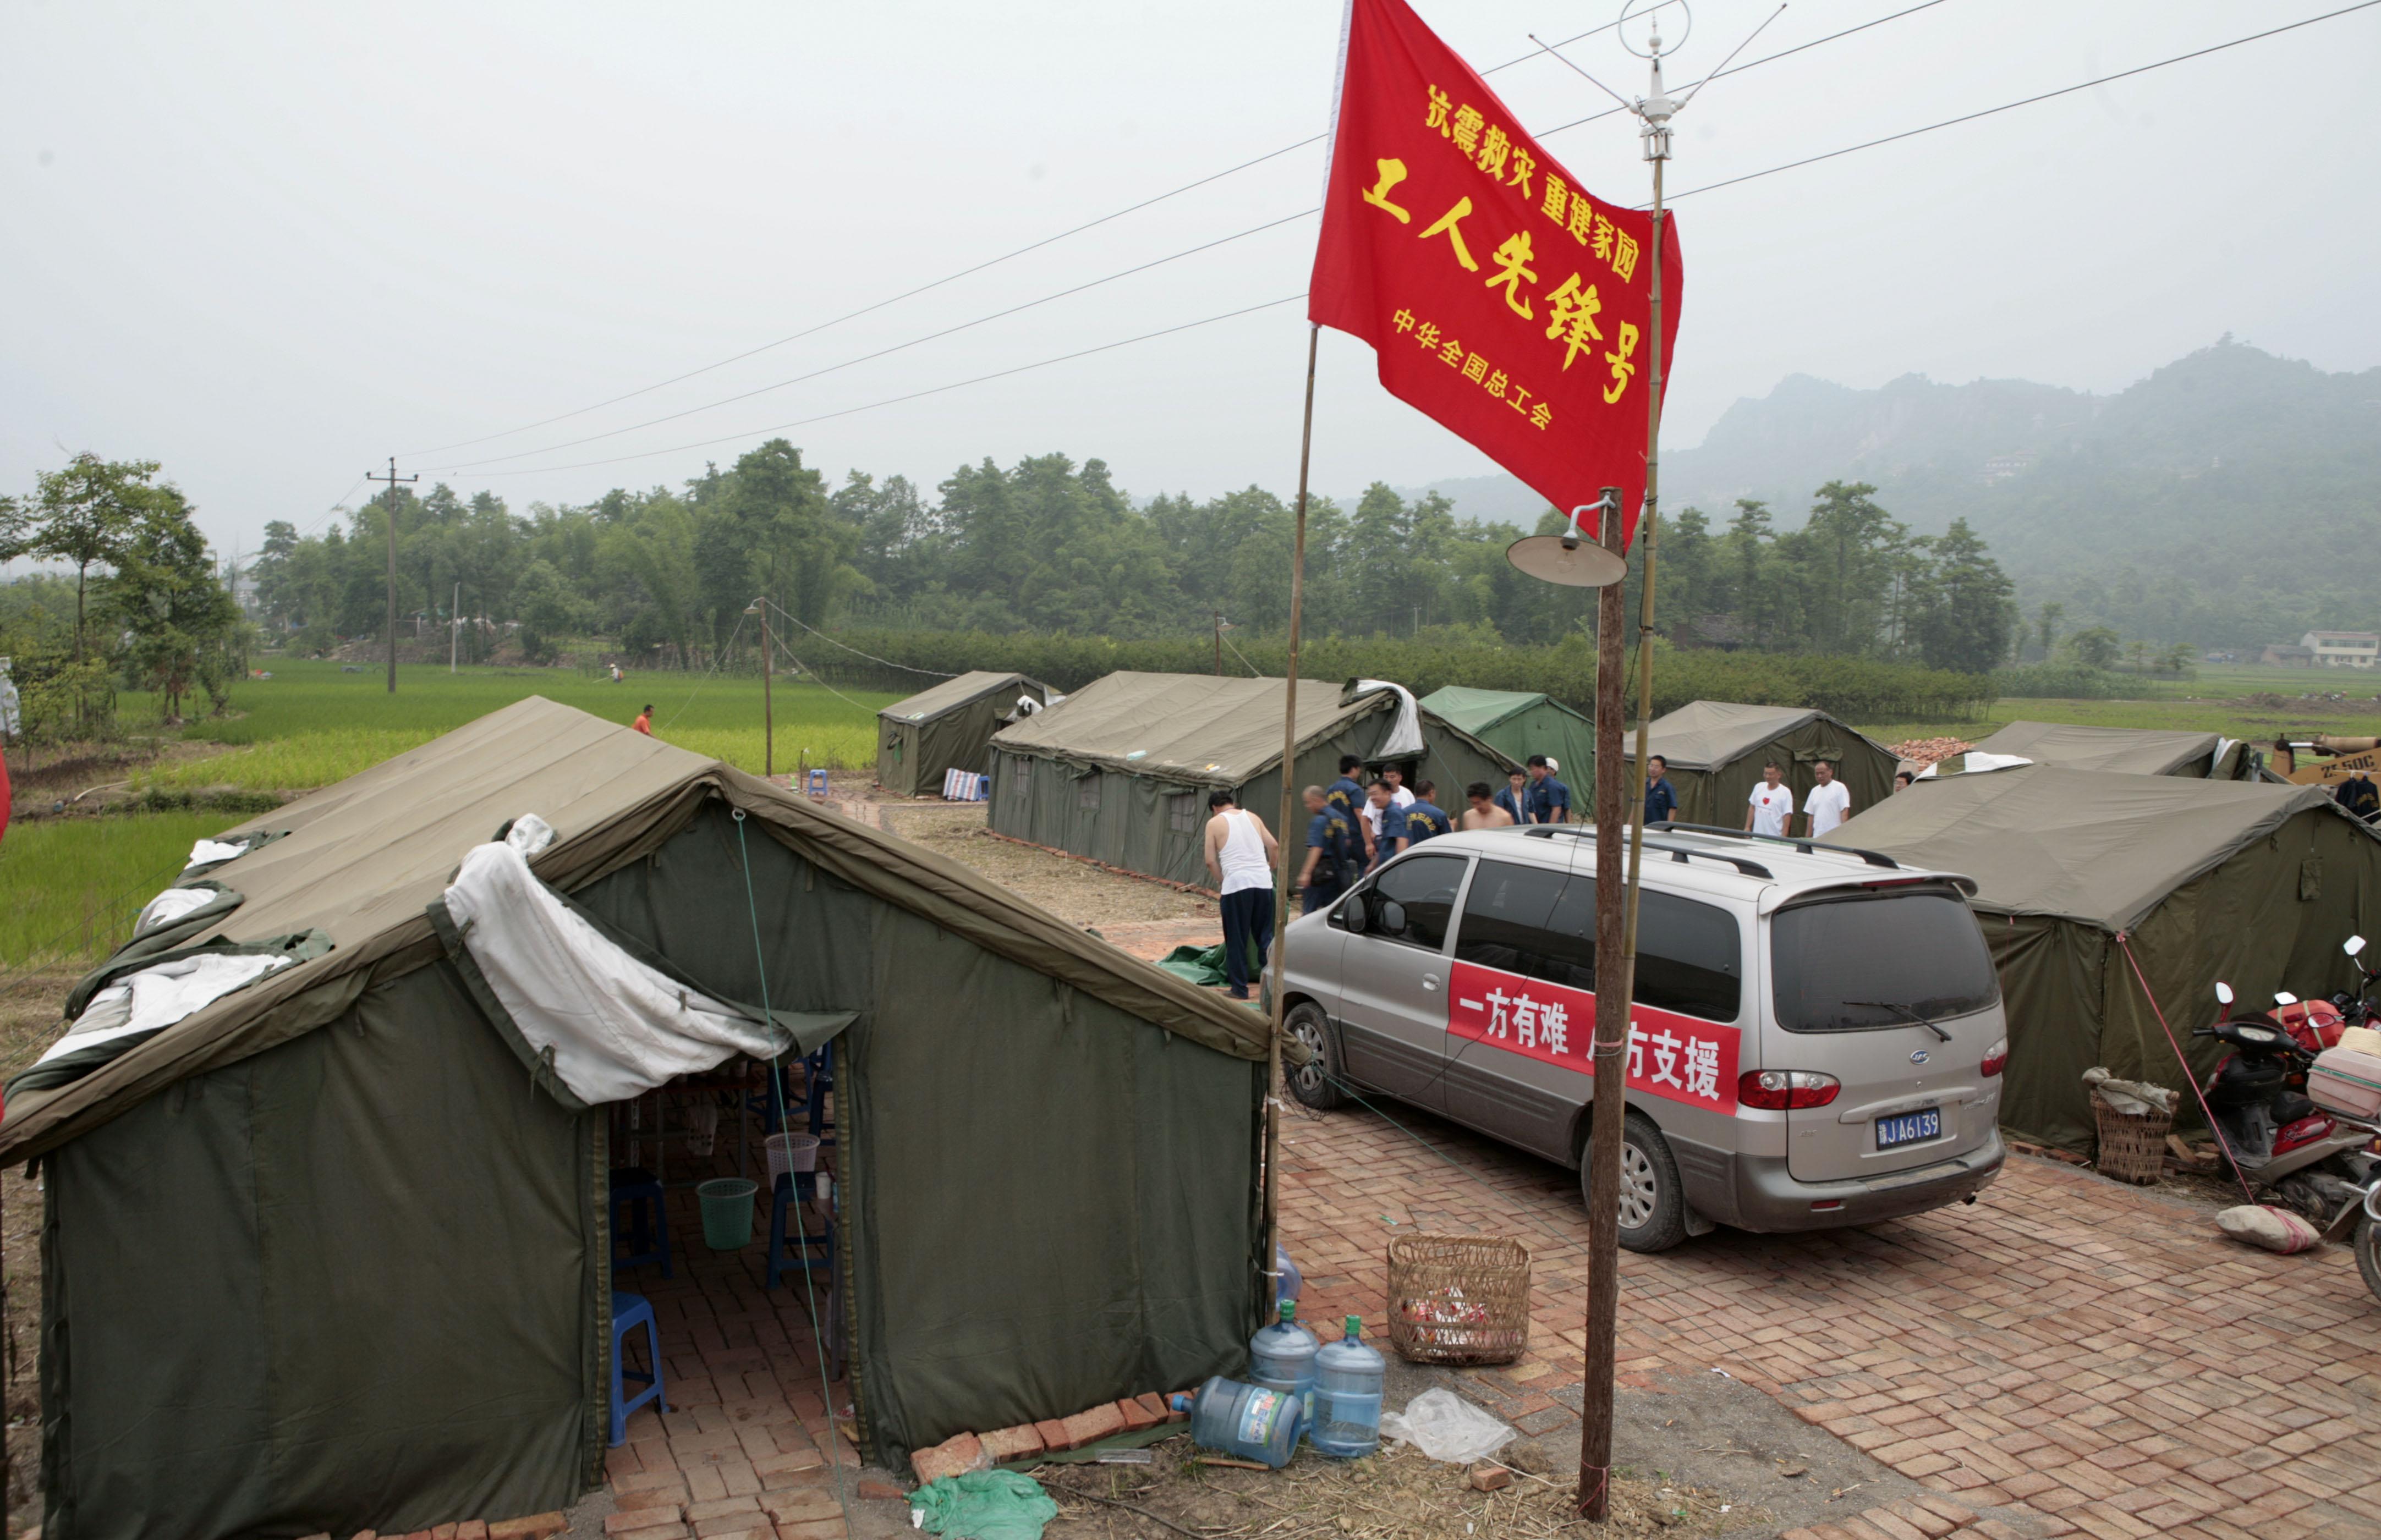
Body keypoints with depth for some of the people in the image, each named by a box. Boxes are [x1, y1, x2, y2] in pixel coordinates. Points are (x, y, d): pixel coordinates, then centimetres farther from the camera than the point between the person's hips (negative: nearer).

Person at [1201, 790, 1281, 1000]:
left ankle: (1240, 989, 9)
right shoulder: (1253, 817, 16)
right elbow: (1274, 846, 12)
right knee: (1265, 936, 12)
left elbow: (1211, 861, 0)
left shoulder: (1214, 823, 4)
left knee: (1236, 941, 6)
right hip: (1263, 882, 4)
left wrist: (1221, 881, 13)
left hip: (1236, 884, -4)